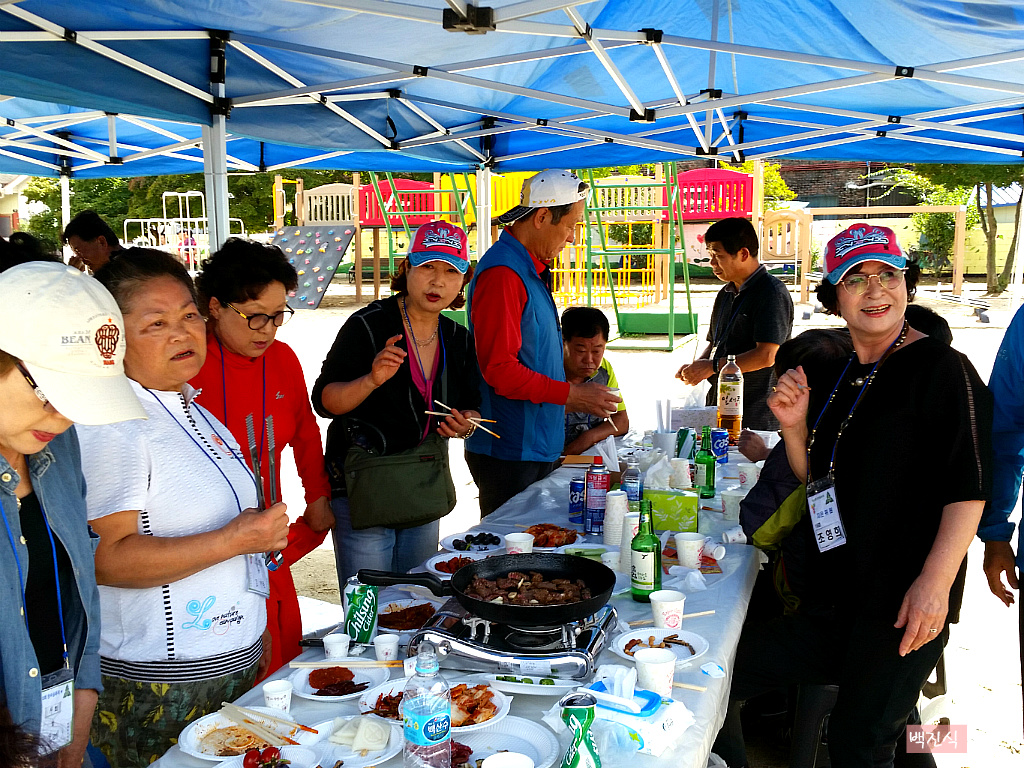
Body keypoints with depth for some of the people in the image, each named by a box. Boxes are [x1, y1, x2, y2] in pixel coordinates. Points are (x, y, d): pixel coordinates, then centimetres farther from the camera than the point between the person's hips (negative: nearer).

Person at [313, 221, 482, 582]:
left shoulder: (458, 339, 6)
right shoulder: (368, 325, -11)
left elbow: (472, 406, 16)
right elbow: (324, 401, -12)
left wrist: (465, 423, -6)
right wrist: (372, 380, -29)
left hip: (425, 491, 6)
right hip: (363, 489, -6)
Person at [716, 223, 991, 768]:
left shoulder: (942, 369, -9)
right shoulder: (831, 374, 12)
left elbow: (969, 488, -13)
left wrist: (934, 582, -21)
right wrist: (794, 427, -1)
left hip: (900, 611, -7)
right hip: (829, 608, 7)